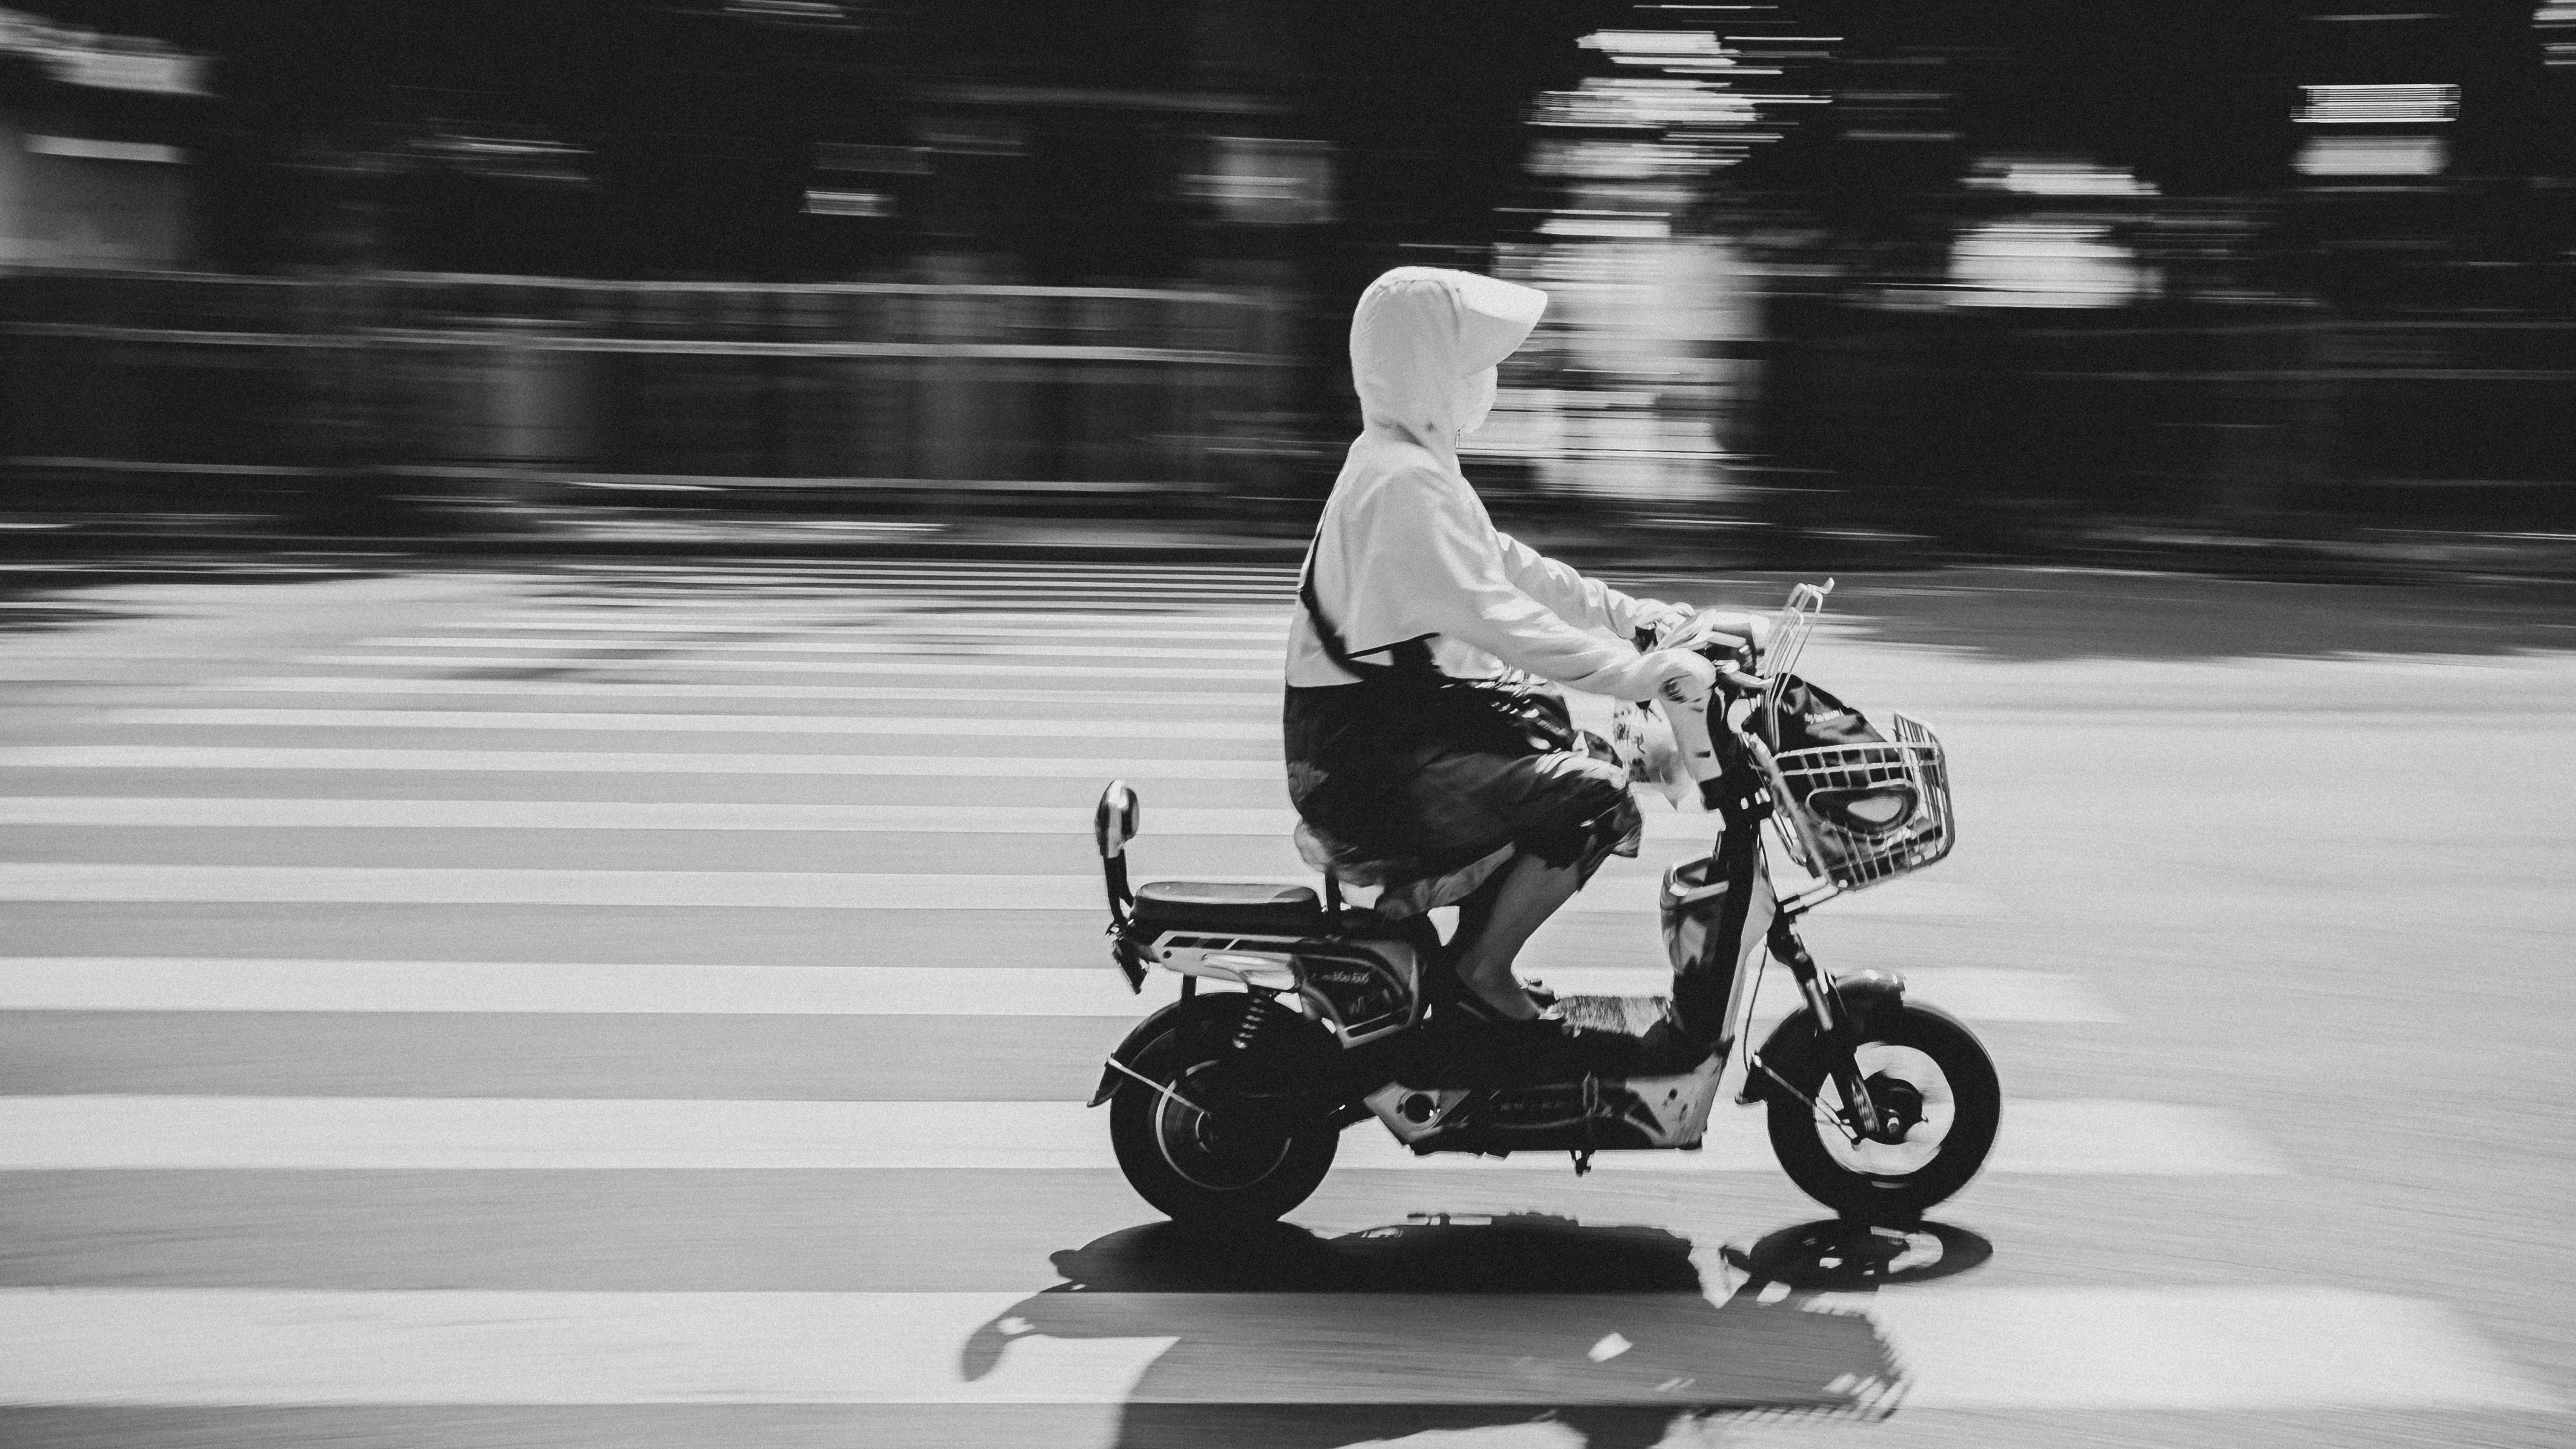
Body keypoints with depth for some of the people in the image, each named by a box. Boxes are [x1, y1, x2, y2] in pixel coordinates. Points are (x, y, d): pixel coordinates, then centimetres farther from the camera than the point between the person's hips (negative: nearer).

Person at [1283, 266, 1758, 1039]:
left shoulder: (1412, 461, 15)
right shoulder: (1403, 482, -19)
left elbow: (1505, 564, 21)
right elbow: (1494, 615, -26)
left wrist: (1636, 615, 14)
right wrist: (1638, 671, -27)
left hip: (1406, 721, 11)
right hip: (1368, 759, -11)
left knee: (1591, 755, 17)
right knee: (1590, 796, -21)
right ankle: (1480, 972, -8)